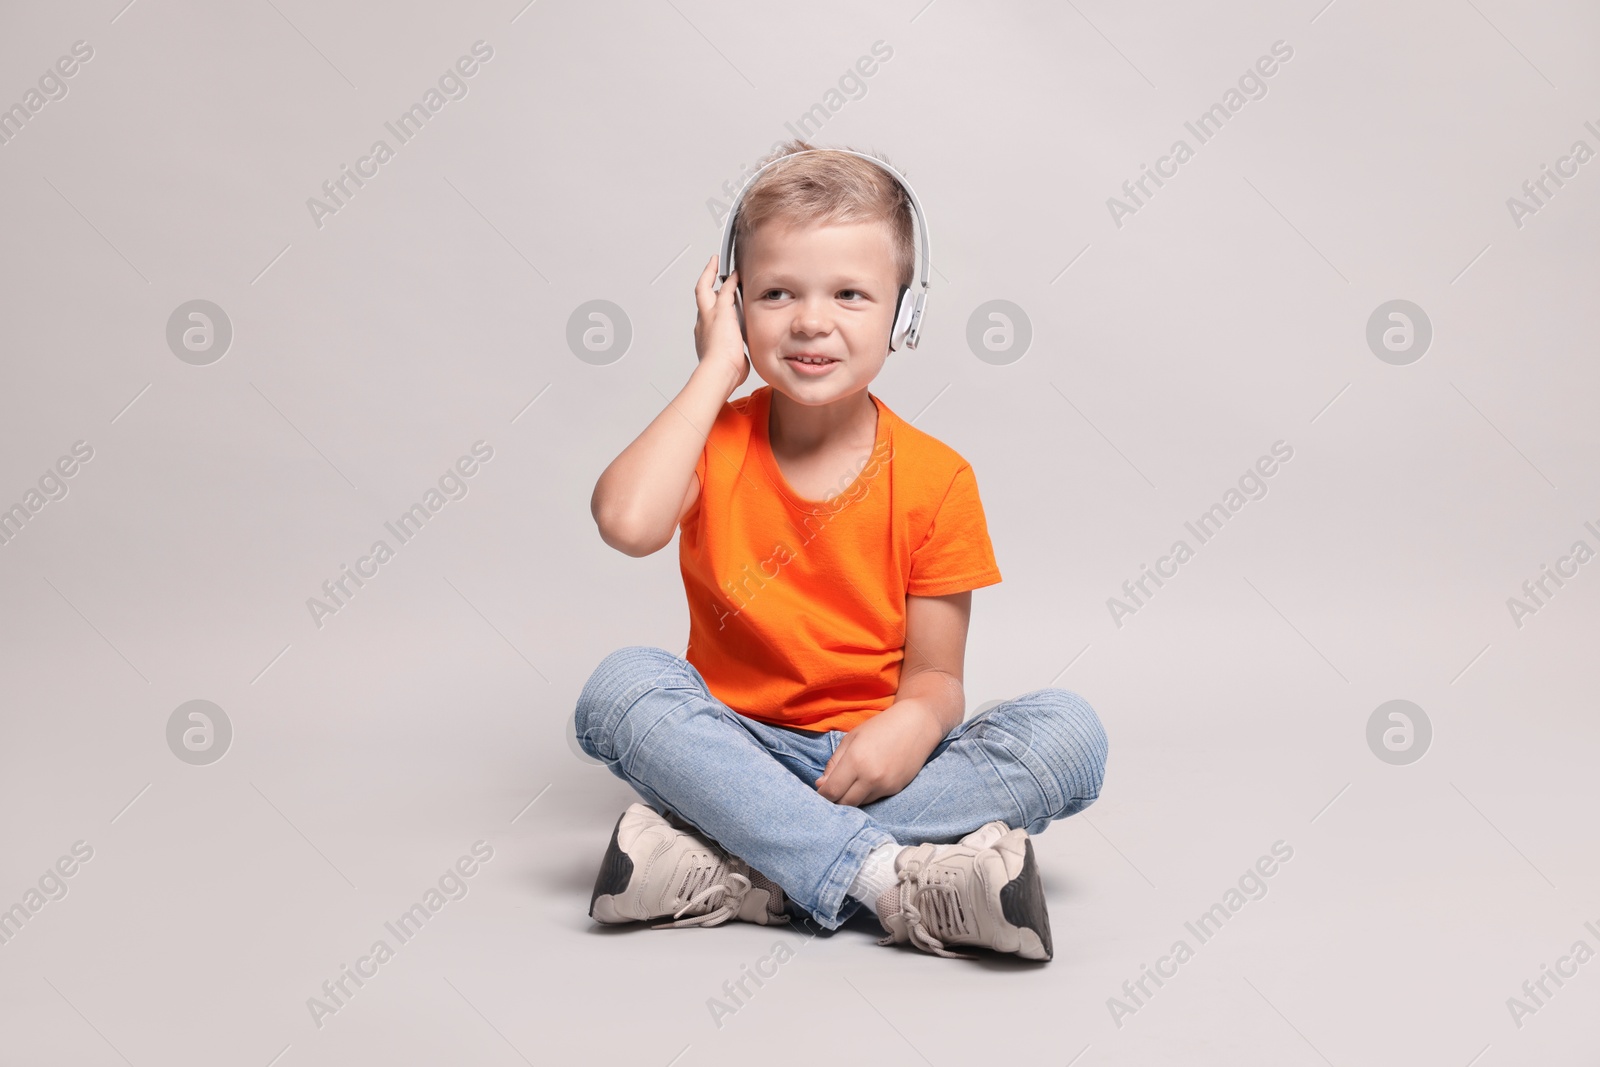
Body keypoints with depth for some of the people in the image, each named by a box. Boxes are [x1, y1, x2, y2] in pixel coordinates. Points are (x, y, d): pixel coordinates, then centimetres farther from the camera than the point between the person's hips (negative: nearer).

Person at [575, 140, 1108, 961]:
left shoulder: (935, 479, -3)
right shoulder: (714, 443, -2)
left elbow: (936, 674, -1)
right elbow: (626, 522, -26)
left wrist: (915, 723, -26)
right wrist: (716, 369, -16)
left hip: (874, 762, 1)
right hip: (739, 750, 0)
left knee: (1068, 733, -23)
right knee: (620, 686, -28)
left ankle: (739, 875, -31)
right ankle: (897, 881, -35)